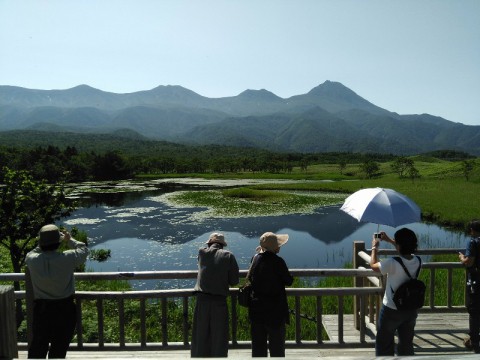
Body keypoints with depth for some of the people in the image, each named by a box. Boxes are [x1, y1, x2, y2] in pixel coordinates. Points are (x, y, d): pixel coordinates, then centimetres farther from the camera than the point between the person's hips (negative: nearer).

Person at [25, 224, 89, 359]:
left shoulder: (33, 260, -14)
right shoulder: (67, 258, -20)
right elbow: (83, 250, 0)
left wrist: (44, 244, 13)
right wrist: (70, 240, 10)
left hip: (41, 308, 2)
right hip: (65, 308, -2)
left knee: (38, 344, 16)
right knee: (60, 345, 12)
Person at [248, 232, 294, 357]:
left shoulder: (256, 259, -1)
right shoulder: (278, 261, -18)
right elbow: (288, 281, -9)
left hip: (257, 308, 5)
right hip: (275, 309, -5)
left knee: (258, 344, 14)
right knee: (277, 346, 9)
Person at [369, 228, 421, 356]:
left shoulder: (392, 263, -28)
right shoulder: (417, 261, -10)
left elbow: (373, 265, -9)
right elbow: (406, 250, 13)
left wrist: (374, 247, 5)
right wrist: (389, 240, 17)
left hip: (391, 310, -5)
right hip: (411, 310, 5)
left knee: (384, 346, 12)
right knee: (406, 344, 21)